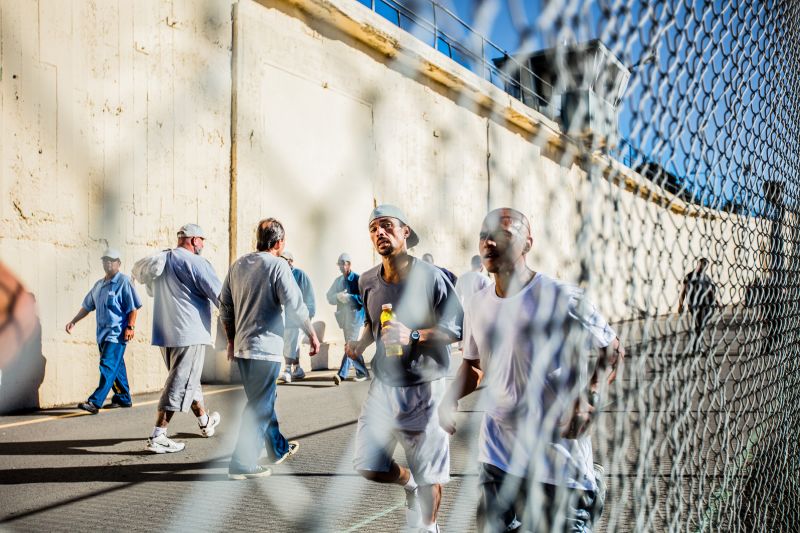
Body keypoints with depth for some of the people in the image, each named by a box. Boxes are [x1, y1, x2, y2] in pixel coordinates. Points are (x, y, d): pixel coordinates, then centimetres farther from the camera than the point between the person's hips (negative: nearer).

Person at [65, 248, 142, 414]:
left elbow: (133, 307, -10)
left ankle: (95, 402, -18)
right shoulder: (99, 285, 17)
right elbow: (87, 306, 24)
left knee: (108, 366, -13)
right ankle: (123, 398, 25)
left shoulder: (123, 282, -5)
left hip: (117, 333, -8)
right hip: (103, 332, 8)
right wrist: (73, 321, 16)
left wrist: (130, 327, -18)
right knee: (116, 367, 15)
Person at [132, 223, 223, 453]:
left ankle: (205, 422, 37)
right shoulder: (196, 263, -12)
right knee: (180, 384, -4)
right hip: (190, 334, -8)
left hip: (165, 333, 9)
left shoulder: (159, 260, 11)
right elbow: (220, 296, -13)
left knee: (188, 381, 21)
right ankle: (157, 437, -6)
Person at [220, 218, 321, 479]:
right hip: (266, 348, -8)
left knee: (263, 399, 20)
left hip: (241, 347, 8)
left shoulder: (238, 264, 9)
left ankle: (279, 448, 36)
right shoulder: (277, 265, -13)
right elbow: (295, 306, -16)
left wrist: (231, 339, 22)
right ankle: (242, 464, 1)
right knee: (260, 406, 0)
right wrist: (312, 334, -3)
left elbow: (224, 305, 13)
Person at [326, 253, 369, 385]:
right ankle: (362, 372, 23)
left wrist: (349, 297, -20)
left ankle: (342, 374, -14)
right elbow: (330, 297, 9)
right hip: (344, 317, 7)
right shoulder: (338, 281, 14)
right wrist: (338, 296, -12)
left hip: (355, 316, -7)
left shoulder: (357, 279, -5)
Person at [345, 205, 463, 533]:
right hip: (383, 386, 4)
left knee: (429, 474, 8)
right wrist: (360, 344, 1)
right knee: (369, 468, 7)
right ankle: (409, 483, 39)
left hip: (424, 389, -4)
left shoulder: (431, 277, -13)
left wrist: (414, 335, -24)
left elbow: (457, 329, -10)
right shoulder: (368, 281, 3)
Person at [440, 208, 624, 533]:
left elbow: (613, 349, -6)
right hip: (498, 450, 5)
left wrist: (588, 399, -22)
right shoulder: (477, 306, 4)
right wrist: (451, 400, -3)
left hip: (557, 446, -5)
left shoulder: (559, 298, -14)